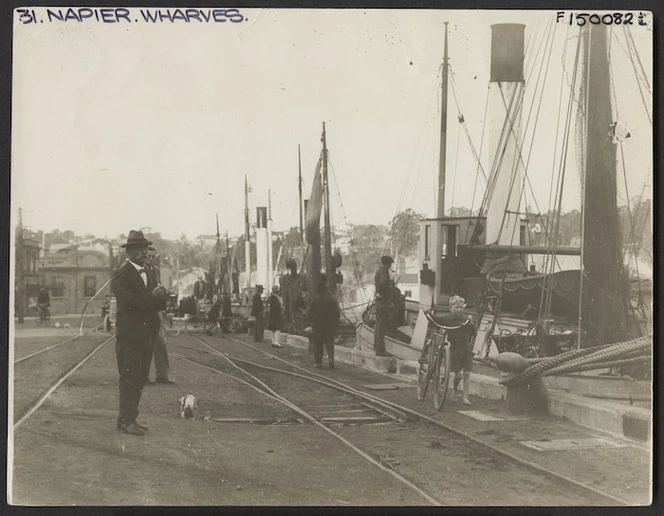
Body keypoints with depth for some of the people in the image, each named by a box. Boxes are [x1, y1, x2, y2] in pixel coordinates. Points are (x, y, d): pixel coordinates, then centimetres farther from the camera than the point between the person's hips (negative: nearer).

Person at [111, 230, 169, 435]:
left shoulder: (149, 274, 17)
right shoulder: (121, 275, -8)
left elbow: (160, 304, 12)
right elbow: (128, 301, -21)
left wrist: (161, 297, -9)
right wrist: (151, 297, -19)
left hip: (147, 335, 8)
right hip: (130, 335, -8)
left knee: (140, 379, 11)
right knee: (130, 379, -6)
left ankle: (129, 418, 19)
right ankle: (126, 420, 0)